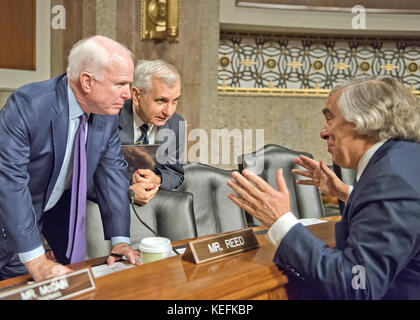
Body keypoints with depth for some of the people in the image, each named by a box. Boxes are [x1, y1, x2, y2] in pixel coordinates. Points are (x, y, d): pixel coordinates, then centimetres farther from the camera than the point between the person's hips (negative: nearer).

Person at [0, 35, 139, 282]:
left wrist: (121, 240, -15)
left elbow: (112, 170, -9)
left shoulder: (108, 113, -15)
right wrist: (36, 260, -35)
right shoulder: (27, 105, -33)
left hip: (62, 203, 5)